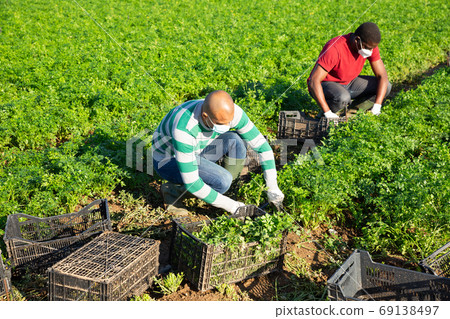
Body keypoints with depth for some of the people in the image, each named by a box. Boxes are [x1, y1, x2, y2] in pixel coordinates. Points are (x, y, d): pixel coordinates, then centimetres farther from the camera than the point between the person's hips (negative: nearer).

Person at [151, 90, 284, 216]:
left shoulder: (230, 111, -23)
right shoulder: (184, 128, -40)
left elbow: (262, 144, -14)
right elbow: (191, 183, -36)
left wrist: (273, 188, -17)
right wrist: (231, 206, -30)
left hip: (194, 153, 6)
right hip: (168, 161, -6)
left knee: (236, 141, -21)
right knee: (222, 181, -29)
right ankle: (173, 191, -4)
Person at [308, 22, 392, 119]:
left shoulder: (370, 45, -13)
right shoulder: (335, 48, -32)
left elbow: (382, 75, -8)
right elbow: (313, 81, -34)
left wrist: (377, 106, -22)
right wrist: (327, 112, -37)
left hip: (348, 82, 7)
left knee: (386, 87, -7)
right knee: (342, 98, -39)